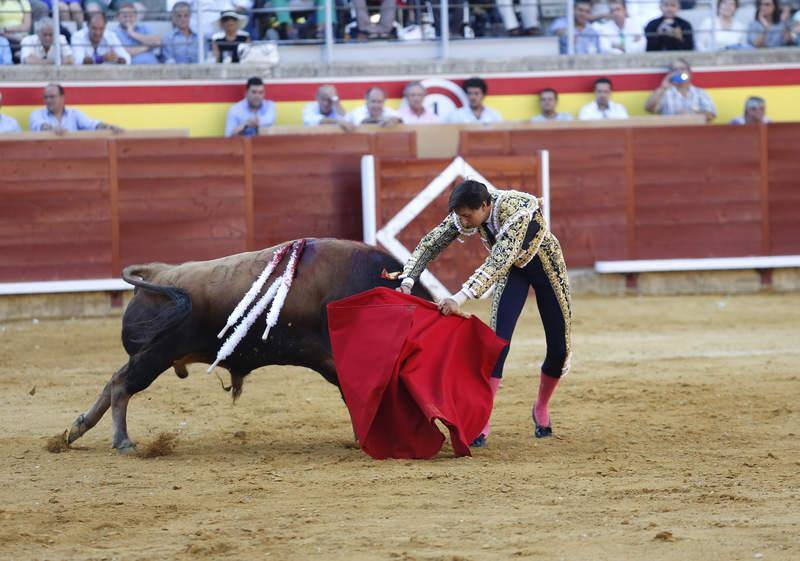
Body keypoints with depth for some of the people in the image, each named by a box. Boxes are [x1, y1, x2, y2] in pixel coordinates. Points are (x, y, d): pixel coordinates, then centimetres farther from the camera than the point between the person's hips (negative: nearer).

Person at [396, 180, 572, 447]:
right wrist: (407, 281, -29)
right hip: (512, 268, 3)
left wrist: (461, 298, -56)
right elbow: (430, 244, -15)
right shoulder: (464, 214, -22)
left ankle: (541, 408, 29)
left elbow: (498, 262, -48)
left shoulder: (515, 211, -40)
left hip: (545, 263, -3)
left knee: (559, 348, 1)